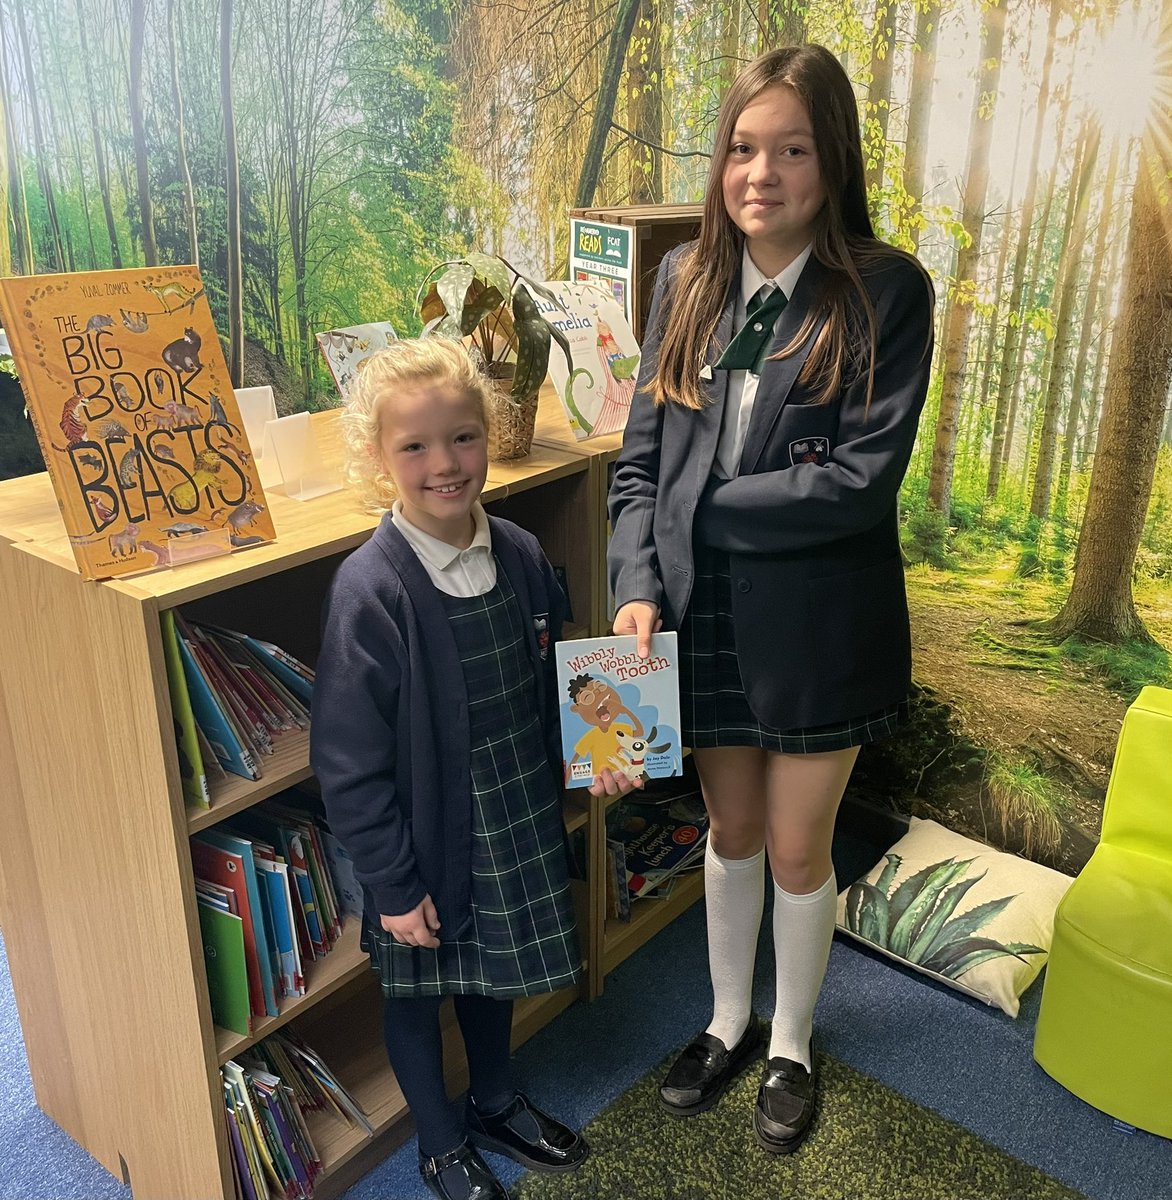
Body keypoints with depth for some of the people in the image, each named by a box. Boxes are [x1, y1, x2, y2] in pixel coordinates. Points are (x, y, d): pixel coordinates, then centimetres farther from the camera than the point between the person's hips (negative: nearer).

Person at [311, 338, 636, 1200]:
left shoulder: (521, 556, -9)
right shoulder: (370, 591, -25)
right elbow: (349, 759, -19)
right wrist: (393, 884, -15)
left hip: (517, 827, 5)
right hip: (427, 845, -5)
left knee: (494, 972, 27)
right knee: (416, 988, 19)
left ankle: (496, 1104, 55)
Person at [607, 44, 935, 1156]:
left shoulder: (887, 291, -11)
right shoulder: (685, 280, 0)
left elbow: (862, 481, -19)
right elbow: (640, 457, -1)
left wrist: (700, 508, -14)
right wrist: (638, 583, -14)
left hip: (819, 623, -3)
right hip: (706, 614, 3)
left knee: (797, 851, 13)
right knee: (730, 831, 20)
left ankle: (791, 1044, 41)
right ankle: (729, 1020, 45)